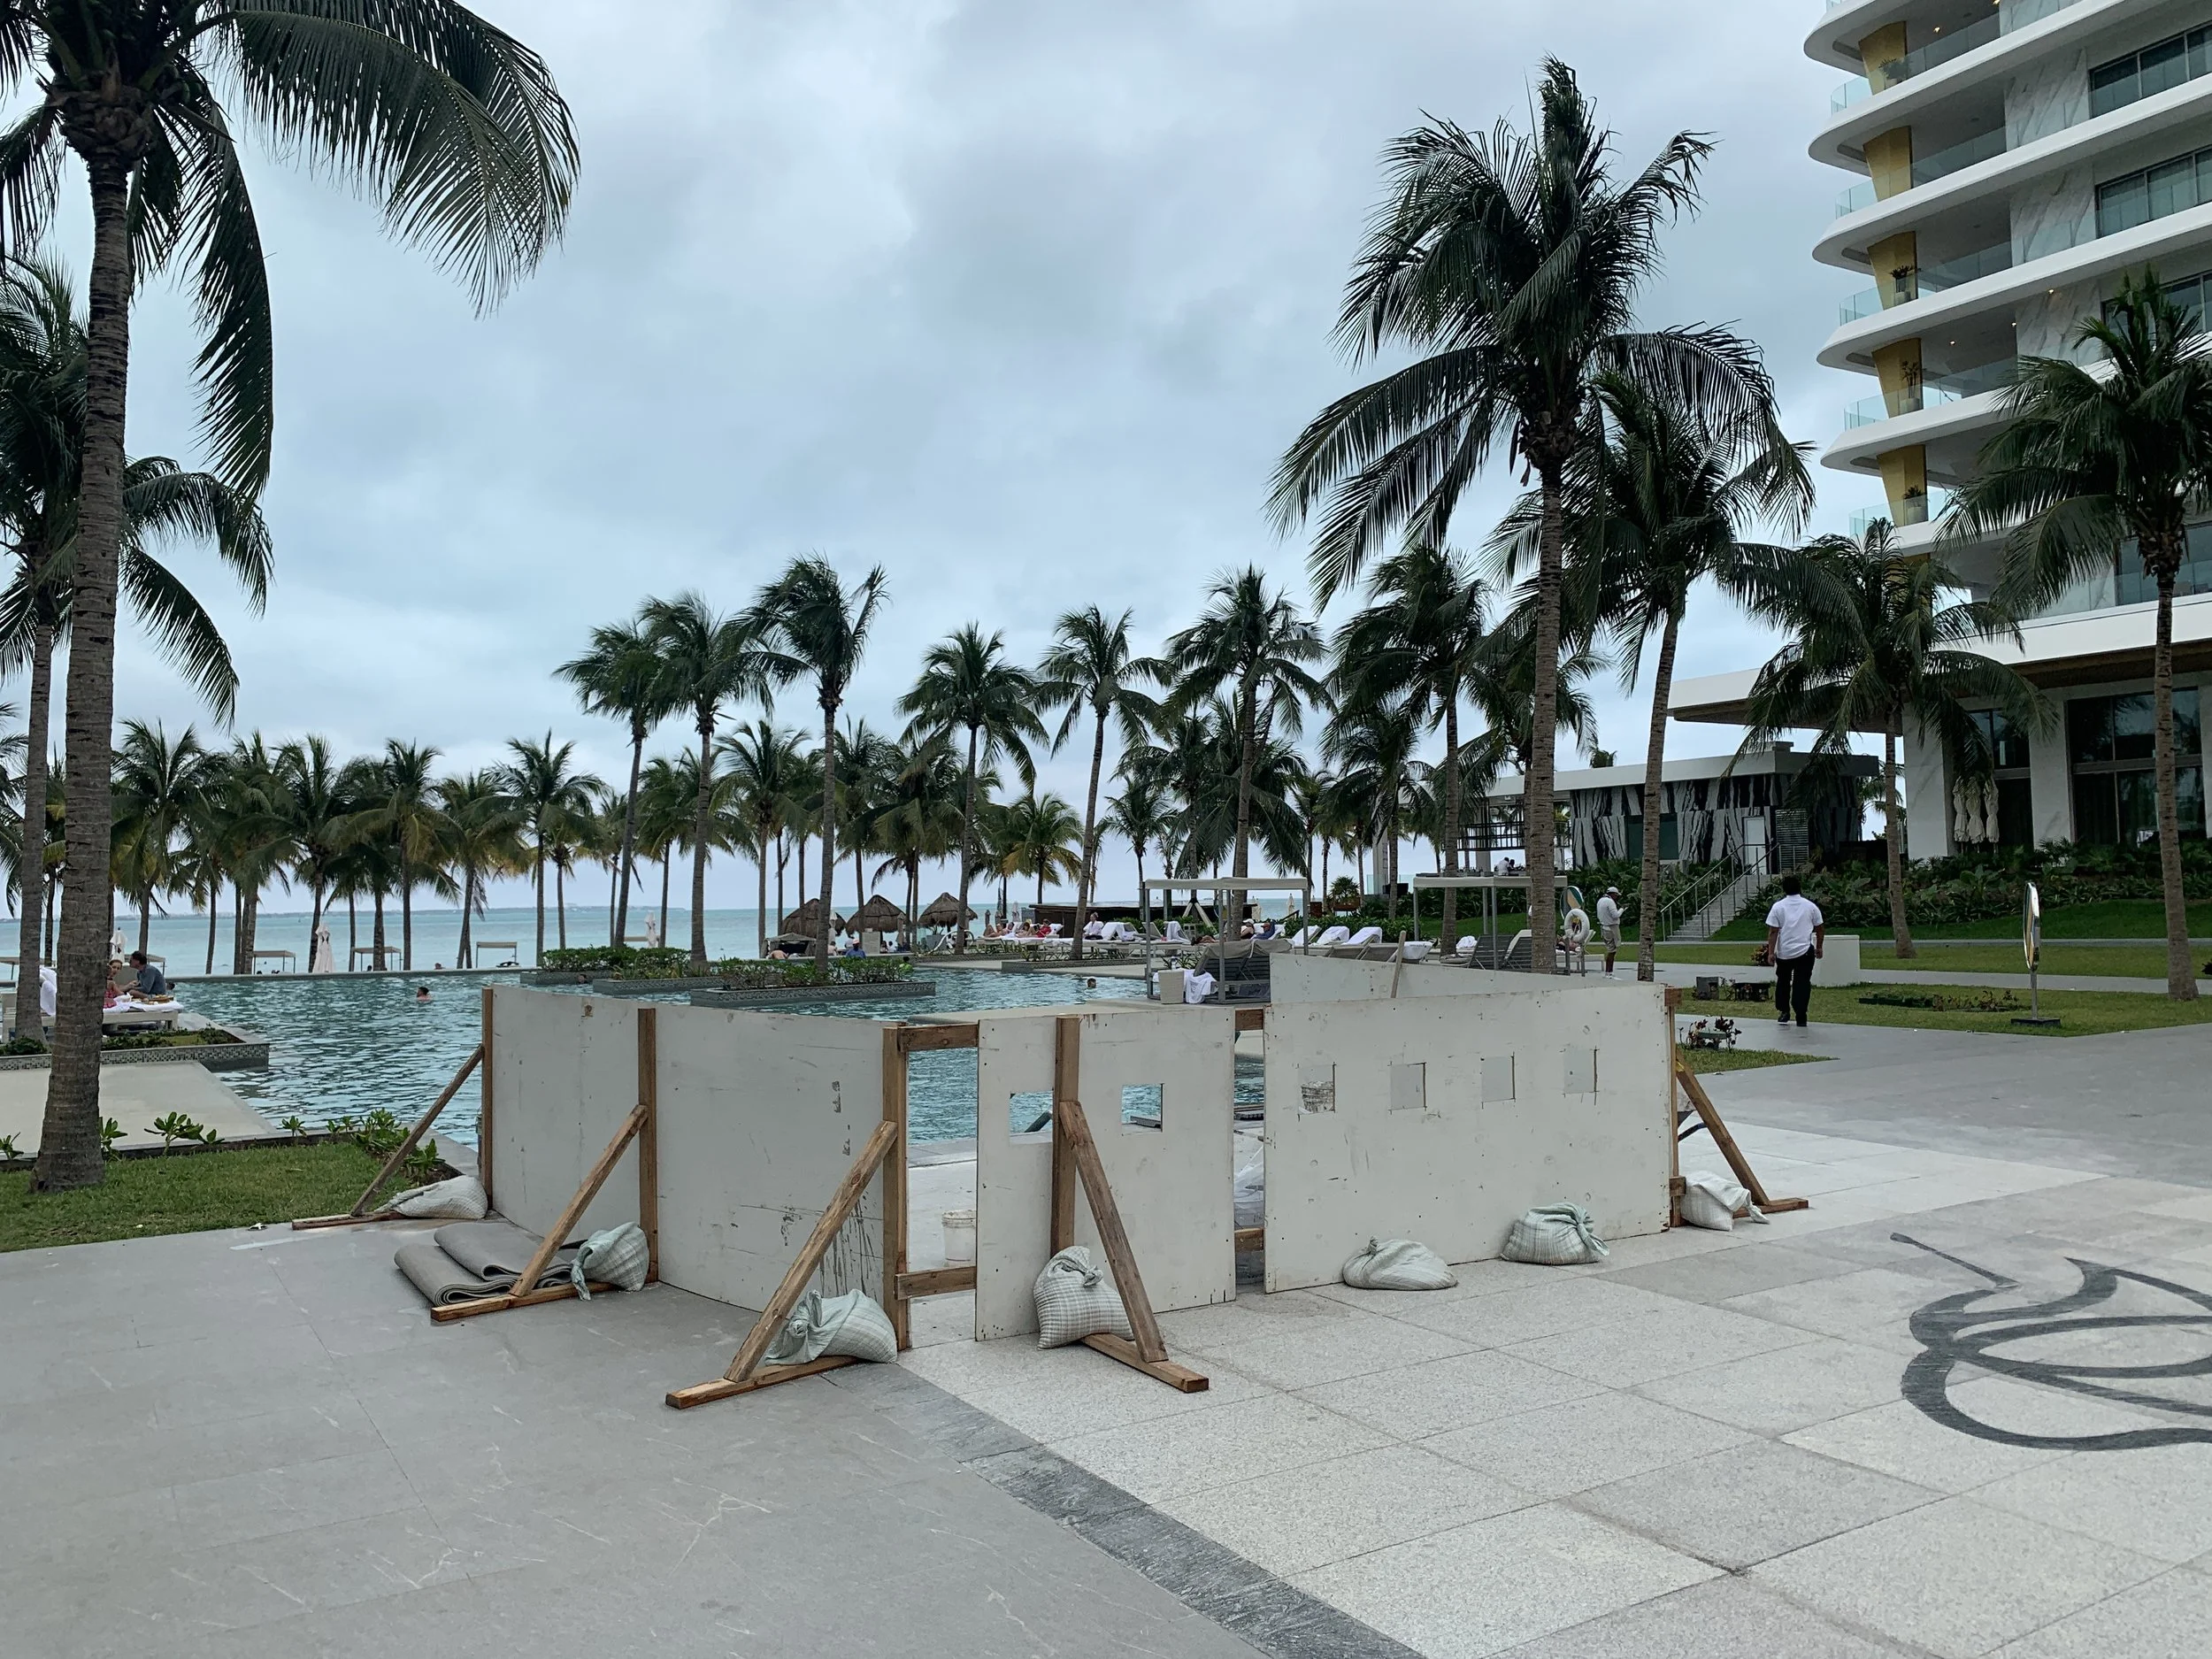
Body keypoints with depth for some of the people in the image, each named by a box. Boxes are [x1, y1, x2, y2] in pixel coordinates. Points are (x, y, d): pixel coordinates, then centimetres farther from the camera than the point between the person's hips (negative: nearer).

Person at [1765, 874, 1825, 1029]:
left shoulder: (1778, 907, -1)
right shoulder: (1811, 906, 3)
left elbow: (1773, 932, -6)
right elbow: (1820, 929, 9)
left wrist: (1771, 952, -5)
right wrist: (1819, 947, 21)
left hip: (1783, 953, 0)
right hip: (1805, 952, 0)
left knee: (1783, 982, 18)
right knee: (1802, 984, 1)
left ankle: (1783, 1011, 16)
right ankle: (1800, 1019, -2)